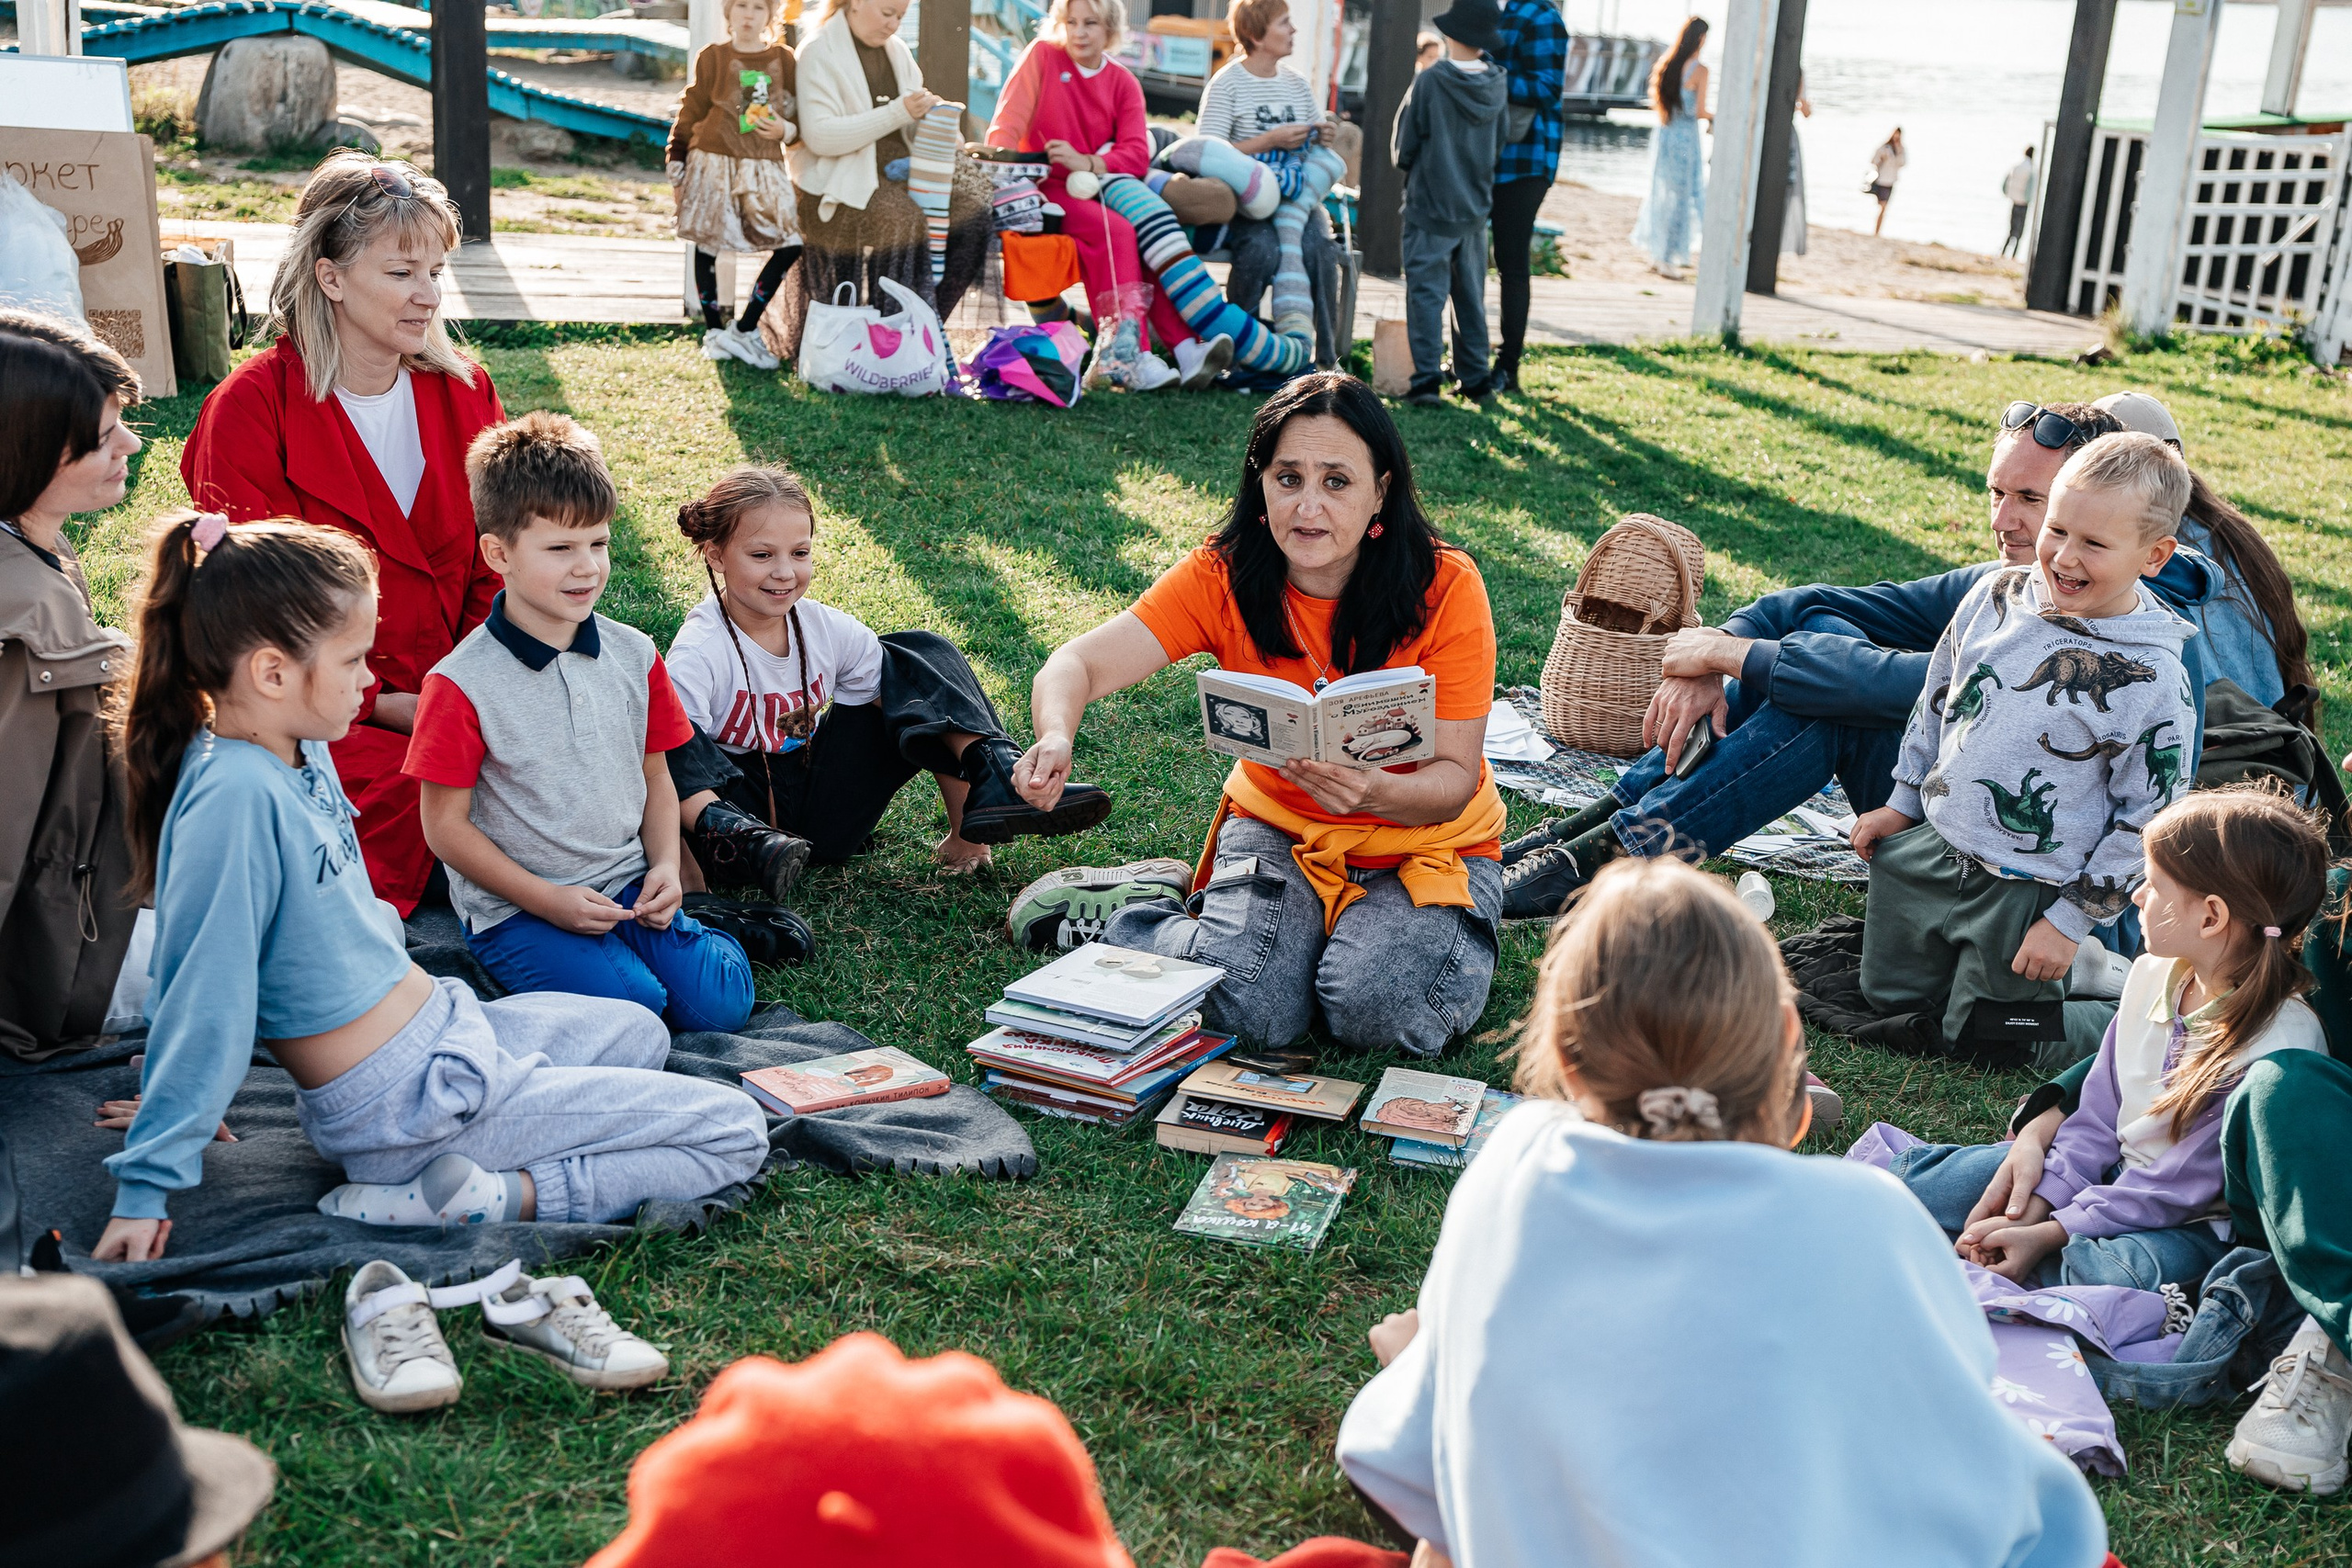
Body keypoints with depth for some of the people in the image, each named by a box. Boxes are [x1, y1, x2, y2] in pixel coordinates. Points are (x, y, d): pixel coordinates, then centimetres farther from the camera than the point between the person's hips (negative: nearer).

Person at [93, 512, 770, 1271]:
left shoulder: (301, 751, 2)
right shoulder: (236, 795, -25)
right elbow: (203, 994, -24)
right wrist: (148, 1186, -19)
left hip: (442, 1023, 9)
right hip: (410, 1098, -9)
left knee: (639, 1034, 33)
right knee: (735, 1136, -3)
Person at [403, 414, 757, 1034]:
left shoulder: (634, 655, 3)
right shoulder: (462, 684, -13)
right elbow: (446, 824, -8)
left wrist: (665, 868, -4)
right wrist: (547, 899, -14)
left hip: (629, 886, 4)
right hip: (516, 907, -4)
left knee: (717, 1005, -14)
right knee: (632, 1011, -23)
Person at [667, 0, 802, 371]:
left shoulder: (783, 59, 5)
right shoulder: (712, 57, 0)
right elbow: (690, 112, 4)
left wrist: (784, 130, -12)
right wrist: (676, 166, 2)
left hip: (764, 169, 2)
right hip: (713, 165, -2)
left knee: (790, 244, -9)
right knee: (707, 248, 4)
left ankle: (744, 329, 0)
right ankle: (714, 332, 20)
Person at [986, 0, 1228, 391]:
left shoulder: (1124, 83, 10)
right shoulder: (1042, 55, 2)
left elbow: (1138, 155, -4)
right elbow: (1006, 126, -4)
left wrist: (1089, 163, -22)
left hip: (1099, 190, 4)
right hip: (1046, 190, -4)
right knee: (1115, 230, -31)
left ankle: (1186, 350, -35)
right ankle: (1134, 357, -39)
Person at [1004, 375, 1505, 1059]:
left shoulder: (1445, 589, -20)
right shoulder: (1224, 578, -15)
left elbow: (1455, 777, -19)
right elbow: (1078, 663, -23)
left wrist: (1375, 792, -42)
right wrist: (1055, 738, -47)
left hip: (1424, 841, -1)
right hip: (1278, 825, 1)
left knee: (1376, 1007, -29)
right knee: (1251, 1004, -24)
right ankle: (1124, 921, 7)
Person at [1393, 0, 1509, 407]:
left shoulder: (1430, 82, -15)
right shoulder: (1496, 86, -2)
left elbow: (1404, 147, -6)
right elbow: (1498, 147, 8)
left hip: (1430, 208, -5)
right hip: (1476, 207, 5)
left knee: (1426, 294, -2)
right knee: (1471, 295, 13)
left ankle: (1426, 380, -7)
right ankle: (1476, 378, 17)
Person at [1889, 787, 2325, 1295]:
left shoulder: (2281, 1047, -26)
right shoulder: (2153, 974, -4)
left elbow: (2177, 1189, -22)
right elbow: (2099, 1113, 3)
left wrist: (2047, 1234, -22)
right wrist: (2033, 1209, -7)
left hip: (2195, 1225, -7)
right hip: (2114, 1172, 7)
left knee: (2101, 1268, -37)